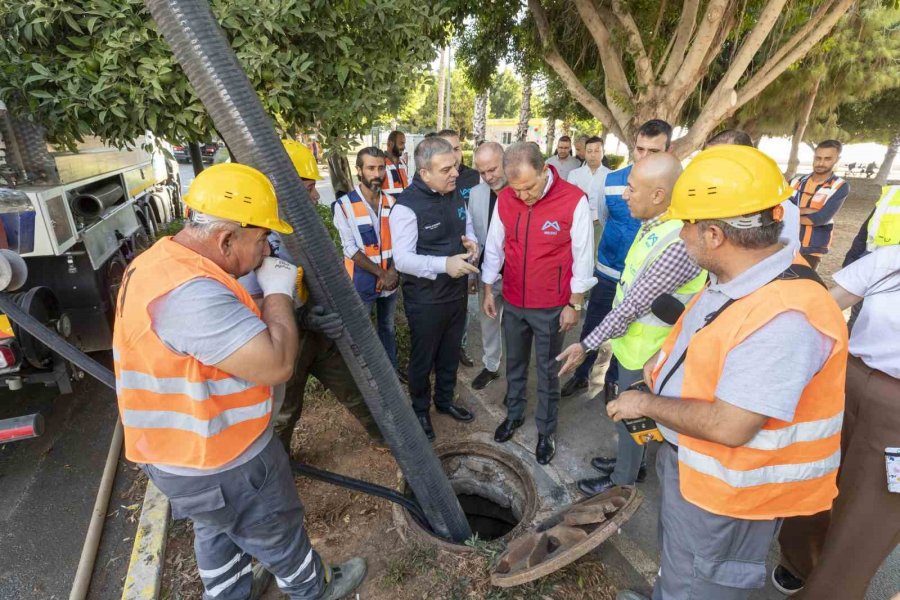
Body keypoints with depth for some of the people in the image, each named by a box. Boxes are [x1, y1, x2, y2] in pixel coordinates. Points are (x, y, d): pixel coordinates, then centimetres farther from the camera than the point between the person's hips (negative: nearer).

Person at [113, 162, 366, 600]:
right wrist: (279, 292, -20)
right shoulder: (190, 291, -34)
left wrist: (267, 292, 0)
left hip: (191, 446, 9)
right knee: (276, 532, 17)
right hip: (219, 459, -9)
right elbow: (276, 364, -34)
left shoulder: (165, 262, 0)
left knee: (219, 530, 29)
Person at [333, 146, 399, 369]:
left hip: (390, 279, 4)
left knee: (388, 328, 20)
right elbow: (351, 249, -16)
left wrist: (393, 271, -14)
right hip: (362, 282, -4)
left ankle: (391, 370, 38)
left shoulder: (391, 202, 0)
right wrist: (381, 273, -17)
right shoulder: (344, 205, -13)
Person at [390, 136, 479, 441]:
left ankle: (445, 399, 47)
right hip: (425, 299, -6)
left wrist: (472, 243, -10)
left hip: (457, 291, 7)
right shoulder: (407, 206, -22)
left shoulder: (455, 195, 2)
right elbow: (402, 259, -24)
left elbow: (468, 229, 15)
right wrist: (444, 264, -37)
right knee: (423, 358, 14)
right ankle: (420, 410, 38)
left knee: (450, 353, 23)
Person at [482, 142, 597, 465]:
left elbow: (582, 257, -10)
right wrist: (488, 289, 9)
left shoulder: (574, 200, -18)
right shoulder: (504, 198, -7)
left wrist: (574, 305, -7)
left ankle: (546, 430, 34)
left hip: (551, 307, -3)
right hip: (512, 302, 4)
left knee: (547, 372, 13)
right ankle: (514, 414, 44)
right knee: (514, 364, 21)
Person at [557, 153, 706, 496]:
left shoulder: (678, 243, -31)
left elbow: (633, 305, -28)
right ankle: (630, 462, 48)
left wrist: (587, 345, -22)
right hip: (632, 341, 8)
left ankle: (624, 480, 36)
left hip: (644, 350, -8)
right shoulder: (655, 224, -1)